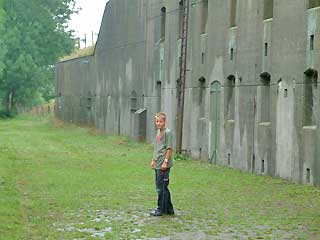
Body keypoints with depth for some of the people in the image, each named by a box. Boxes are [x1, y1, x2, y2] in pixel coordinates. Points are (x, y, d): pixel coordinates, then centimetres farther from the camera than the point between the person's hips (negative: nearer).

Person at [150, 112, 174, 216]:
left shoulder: (167, 132, -11)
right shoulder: (158, 132, 15)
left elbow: (169, 148, -14)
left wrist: (165, 161, -18)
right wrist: (153, 160, 21)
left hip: (163, 165, -9)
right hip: (157, 165, 9)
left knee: (161, 188, -4)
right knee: (161, 187, 14)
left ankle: (161, 210, 3)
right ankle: (169, 209, 22)